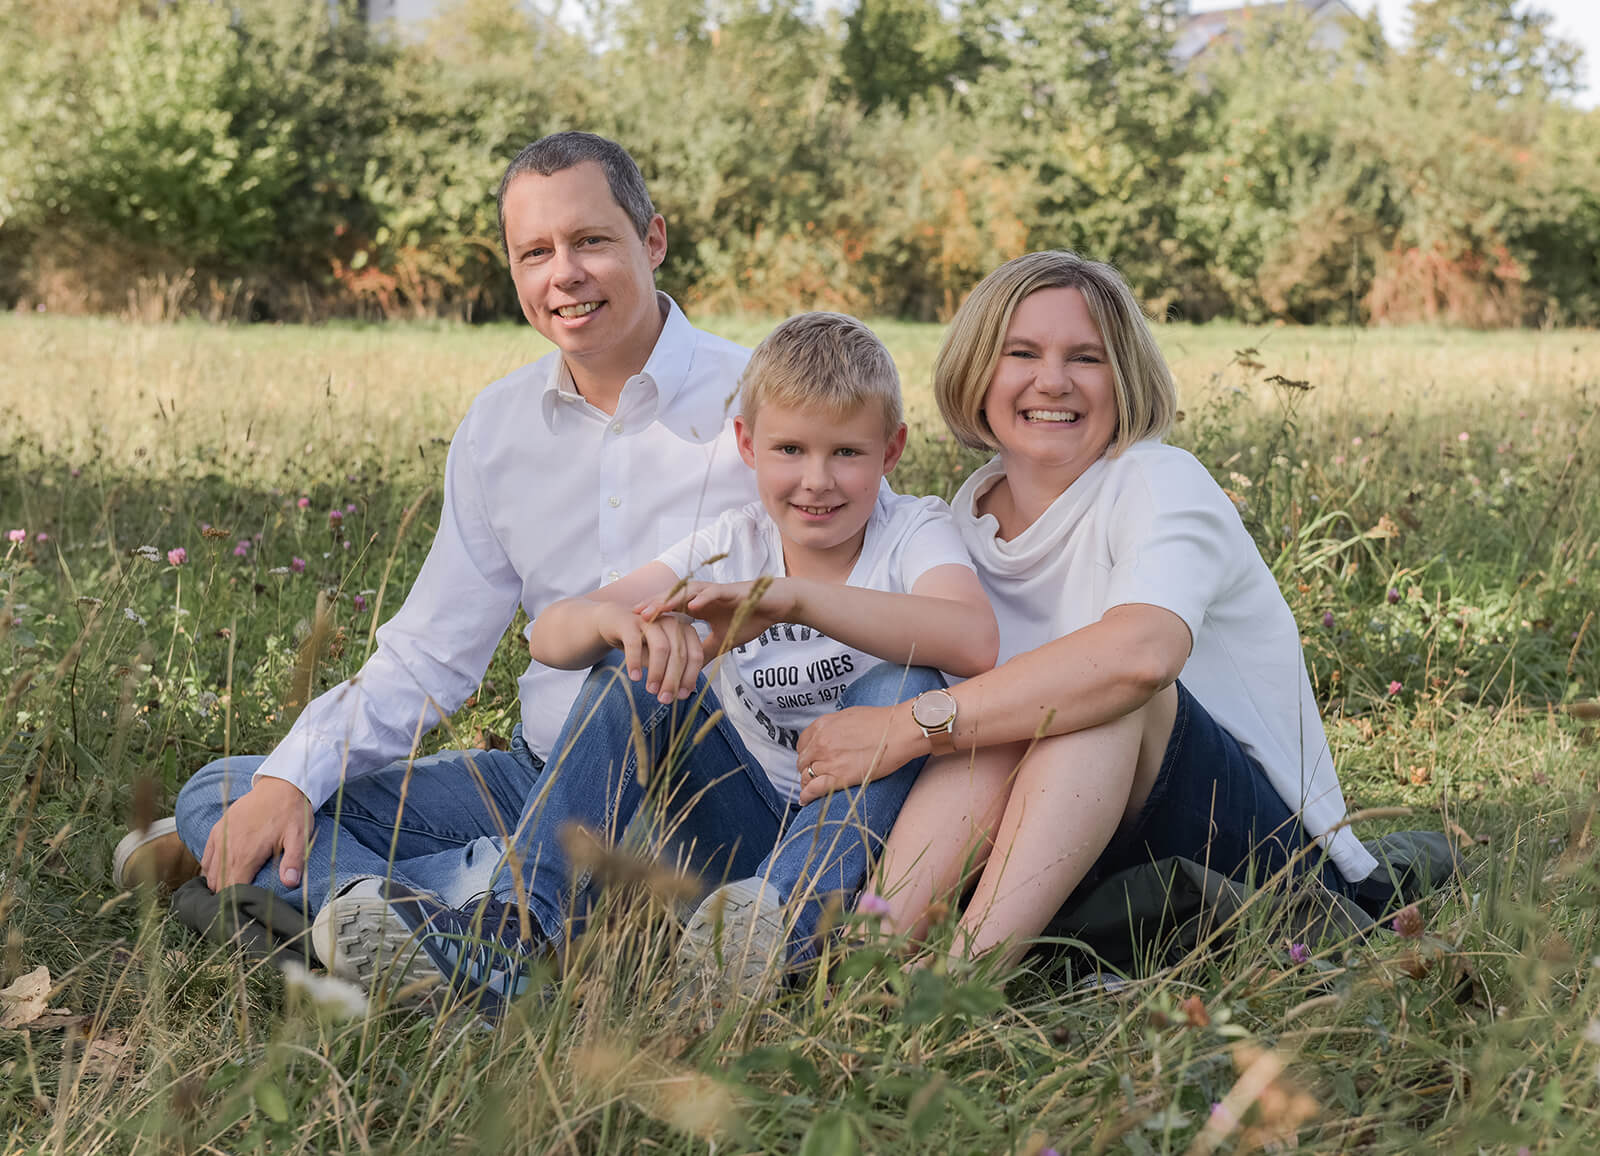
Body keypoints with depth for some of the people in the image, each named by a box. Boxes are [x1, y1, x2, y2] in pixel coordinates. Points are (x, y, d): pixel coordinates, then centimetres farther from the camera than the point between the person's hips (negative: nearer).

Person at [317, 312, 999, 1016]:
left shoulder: (915, 532, -8)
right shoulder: (732, 545, 0)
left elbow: (974, 641, -34)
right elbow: (548, 637, -10)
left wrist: (794, 597, -42)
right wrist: (615, 617, -35)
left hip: (864, 830, -3)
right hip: (743, 831, 3)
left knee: (904, 686, -29)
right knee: (637, 670, -17)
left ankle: (786, 918, -43)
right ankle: (513, 929, -30)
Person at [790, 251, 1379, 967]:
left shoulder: (1161, 485, -14)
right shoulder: (968, 520, 7)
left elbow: (1142, 653, -37)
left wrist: (908, 727, -35)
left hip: (1274, 858, -5)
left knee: (1099, 688, -31)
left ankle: (968, 971, -44)